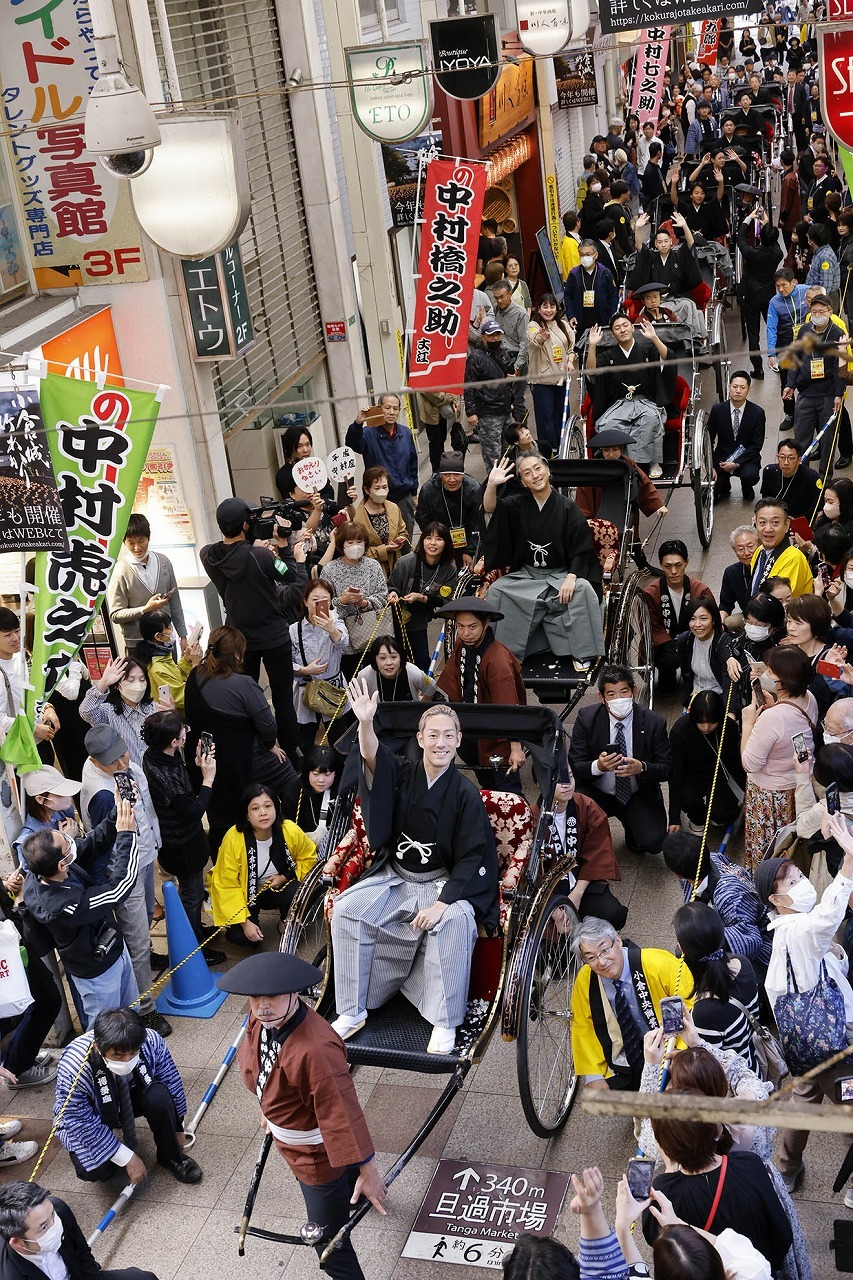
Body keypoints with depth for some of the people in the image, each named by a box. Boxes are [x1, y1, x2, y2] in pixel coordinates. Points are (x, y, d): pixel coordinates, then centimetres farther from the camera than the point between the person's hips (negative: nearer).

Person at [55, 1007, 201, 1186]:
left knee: (160, 1096, -28)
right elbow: (84, 1126, -27)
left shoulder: (151, 1041, -29)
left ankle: (171, 1157, -5)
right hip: (90, 1117, -2)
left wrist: (177, 1128, 4)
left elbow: (171, 1083, -9)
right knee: (96, 1172, -24)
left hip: (132, 1095, 2)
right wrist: (128, 1159, -22)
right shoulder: (73, 1068, -37)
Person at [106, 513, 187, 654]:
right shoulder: (120, 572, -10)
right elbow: (115, 615, -10)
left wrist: (183, 636, 9)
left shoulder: (163, 562, 3)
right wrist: (146, 609, -20)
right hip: (137, 646, -4)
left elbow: (175, 602, 10)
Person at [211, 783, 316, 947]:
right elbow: (226, 885, -19)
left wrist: (285, 877, -15)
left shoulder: (291, 831, -20)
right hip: (245, 894, -1)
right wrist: (245, 922, -22)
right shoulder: (233, 839, -27)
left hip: (279, 889, 1)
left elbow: (309, 858, 0)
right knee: (242, 937, -23)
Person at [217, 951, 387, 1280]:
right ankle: (348, 1189, 74)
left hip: (316, 1154, -9)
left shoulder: (315, 1050, -44)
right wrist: (270, 1111, 21)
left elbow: (342, 1112, -37)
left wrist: (367, 1171, -29)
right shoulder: (261, 1019, -17)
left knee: (327, 1237, 6)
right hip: (288, 1137, 9)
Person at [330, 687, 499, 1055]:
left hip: (444, 882, -3)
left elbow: (471, 858, -11)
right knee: (346, 910, -19)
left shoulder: (465, 794, -10)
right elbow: (372, 759, -26)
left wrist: (441, 903, -23)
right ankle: (352, 1012, -5)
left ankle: (444, 1024, -19)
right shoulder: (401, 774, -3)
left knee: (455, 921, -33)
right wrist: (365, 723, -48)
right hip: (393, 877, 3)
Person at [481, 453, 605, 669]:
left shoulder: (566, 507, -5)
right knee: (497, 591, -21)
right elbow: (490, 508, -12)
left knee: (582, 589, -31)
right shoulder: (518, 505, 4)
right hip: (526, 575, 3)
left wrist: (571, 577, -19)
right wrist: (491, 485, -32)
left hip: (561, 575, -3)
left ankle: (580, 653, -19)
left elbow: (582, 549, -6)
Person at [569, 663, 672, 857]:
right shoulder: (586, 718, -10)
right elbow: (576, 766, -10)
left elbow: (667, 768, -8)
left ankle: (633, 834, 16)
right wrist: (597, 766, -33)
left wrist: (642, 768, -30)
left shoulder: (654, 723, -10)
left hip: (638, 797, 0)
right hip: (597, 793, 0)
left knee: (653, 842, -24)